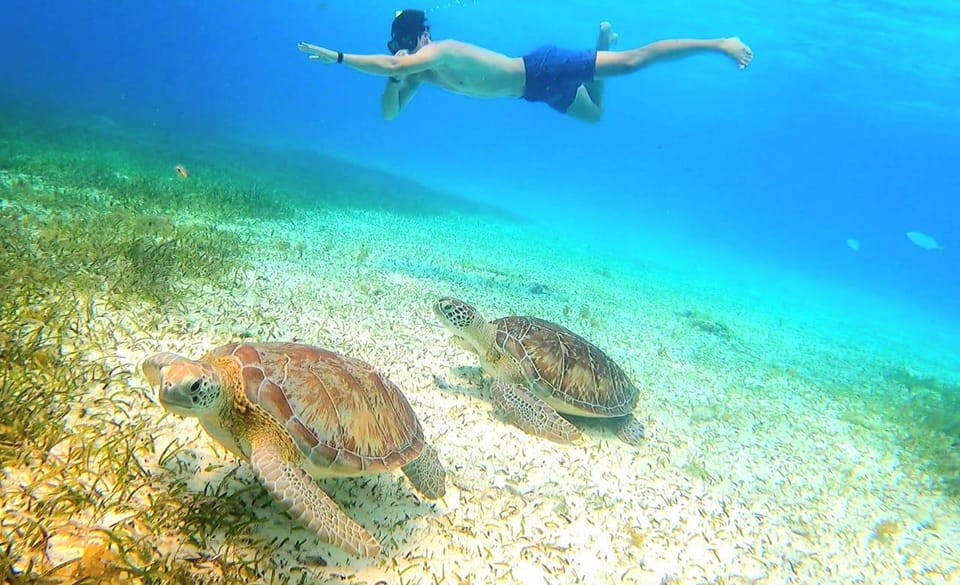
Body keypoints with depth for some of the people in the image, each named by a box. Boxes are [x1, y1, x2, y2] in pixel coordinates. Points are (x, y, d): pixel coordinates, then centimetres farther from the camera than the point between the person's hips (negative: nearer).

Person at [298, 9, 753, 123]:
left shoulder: (443, 51, -24)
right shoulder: (420, 72, 2)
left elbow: (389, 66, -41)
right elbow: (389, 113, 3)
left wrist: (337, 57, -33)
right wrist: (395, 79, -16)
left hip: (544, 71, -8)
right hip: (536, 89, 8)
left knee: (630, 61, -11)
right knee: (594, 115, 27)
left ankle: (718, 43, -2)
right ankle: (603, 41, 43)